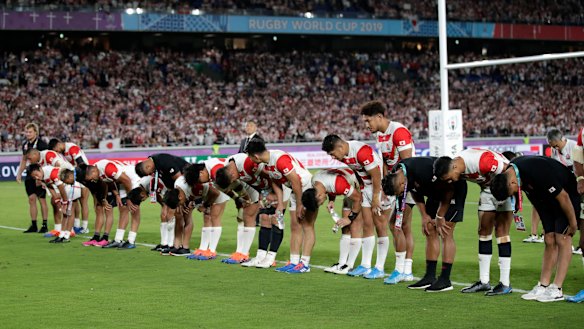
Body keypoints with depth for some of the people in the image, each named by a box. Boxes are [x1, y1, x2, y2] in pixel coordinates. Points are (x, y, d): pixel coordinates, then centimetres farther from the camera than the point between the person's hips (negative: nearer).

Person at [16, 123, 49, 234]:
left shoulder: (41, 144, -11)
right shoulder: (25, 144, 11)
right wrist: (19, 173, 14)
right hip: (30, 175, 6)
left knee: (42, 199, -3)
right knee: (31, 199, 5)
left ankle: (44, 225, 3)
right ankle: (33, 225, 10)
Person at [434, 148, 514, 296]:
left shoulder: (482, 162, -36)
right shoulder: (454, 168, -12)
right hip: (487, 188, 8)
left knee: (501, 231, -10)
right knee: (484, 231, 7)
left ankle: (505, 284, -6)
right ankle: (483, 281, 15)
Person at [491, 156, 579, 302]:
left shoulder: (537, 172, -36)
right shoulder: (509, 170, -11)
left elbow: (563, 196, -26)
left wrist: (573, 223, -17)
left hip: (568, 194, -8)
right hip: (547, 199, 8)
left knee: (562, 239, -10)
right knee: (550, 241, 5)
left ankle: (557, 290, -9)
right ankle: (543, 286, 4)